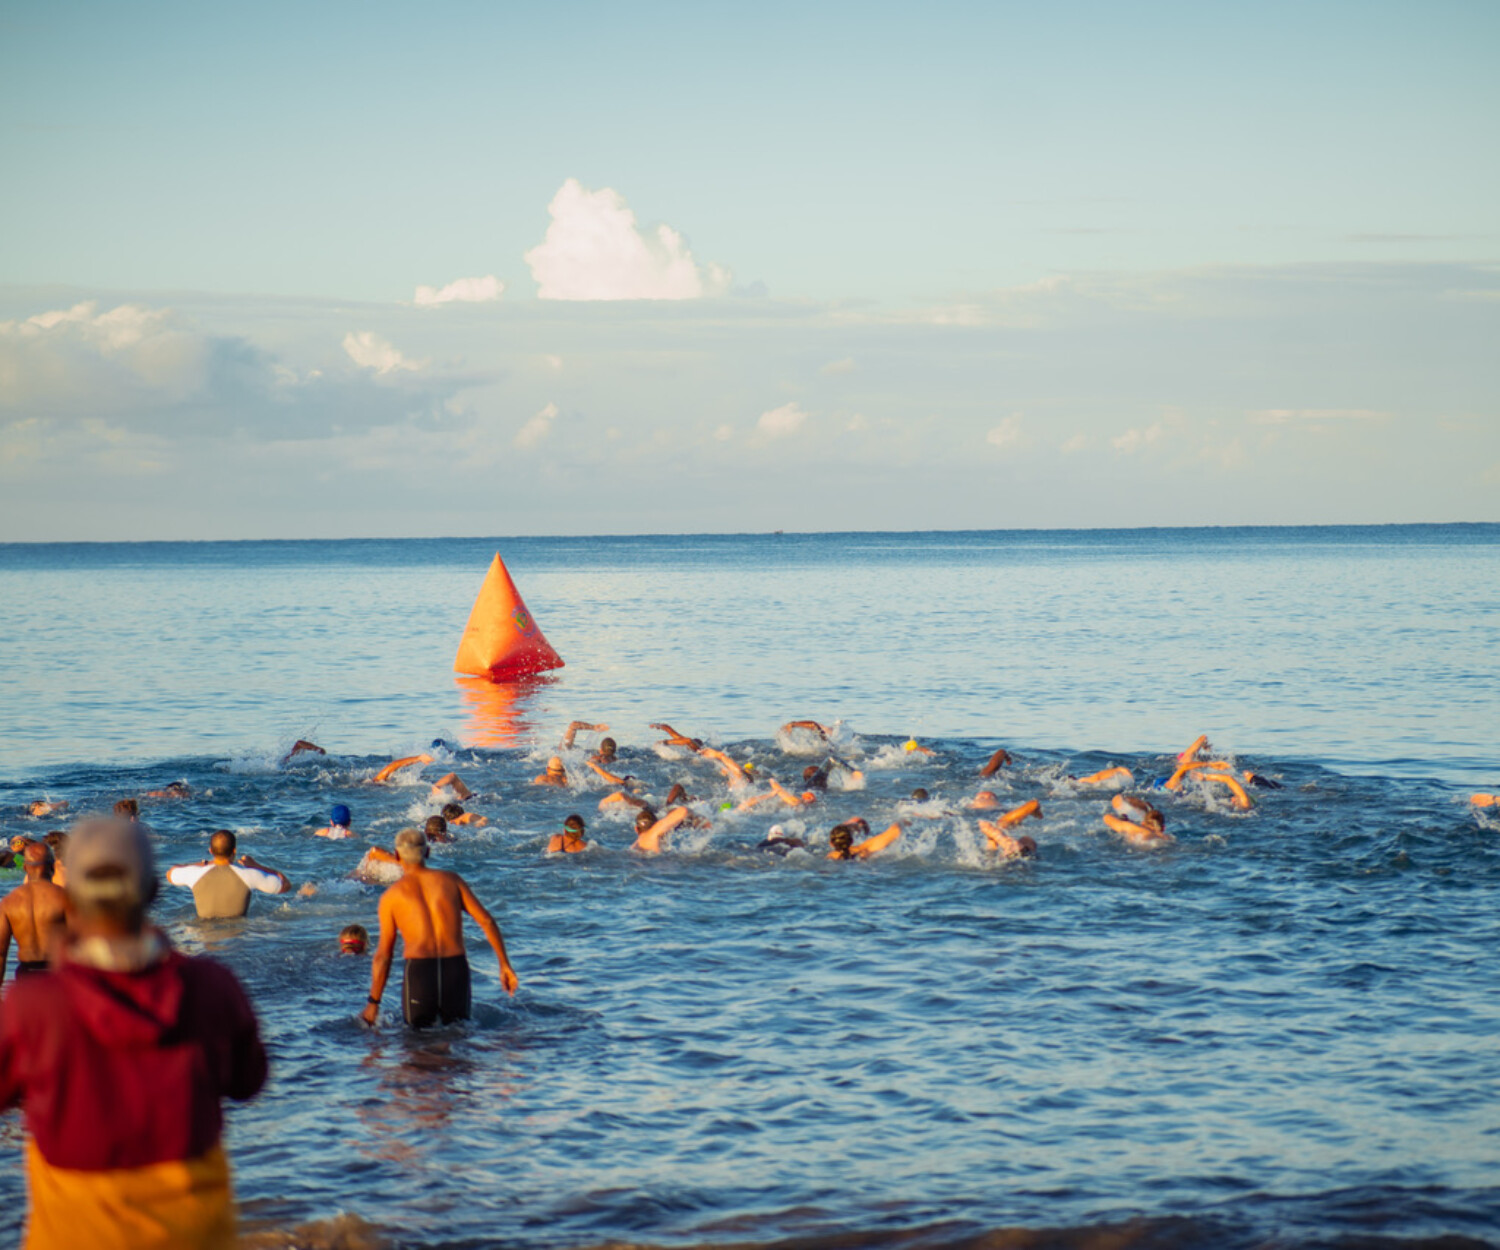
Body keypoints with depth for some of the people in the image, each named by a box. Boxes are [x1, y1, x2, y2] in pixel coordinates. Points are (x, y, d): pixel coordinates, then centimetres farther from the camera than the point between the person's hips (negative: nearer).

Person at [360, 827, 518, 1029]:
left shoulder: (391, 897, 8)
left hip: (418, 970, -2)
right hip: (456, 968, 2)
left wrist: (373, 1004, 15)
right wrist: (505, 965, 11)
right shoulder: (452, 880, 12)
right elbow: (487, 921, 5)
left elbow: (383, 955, 8)